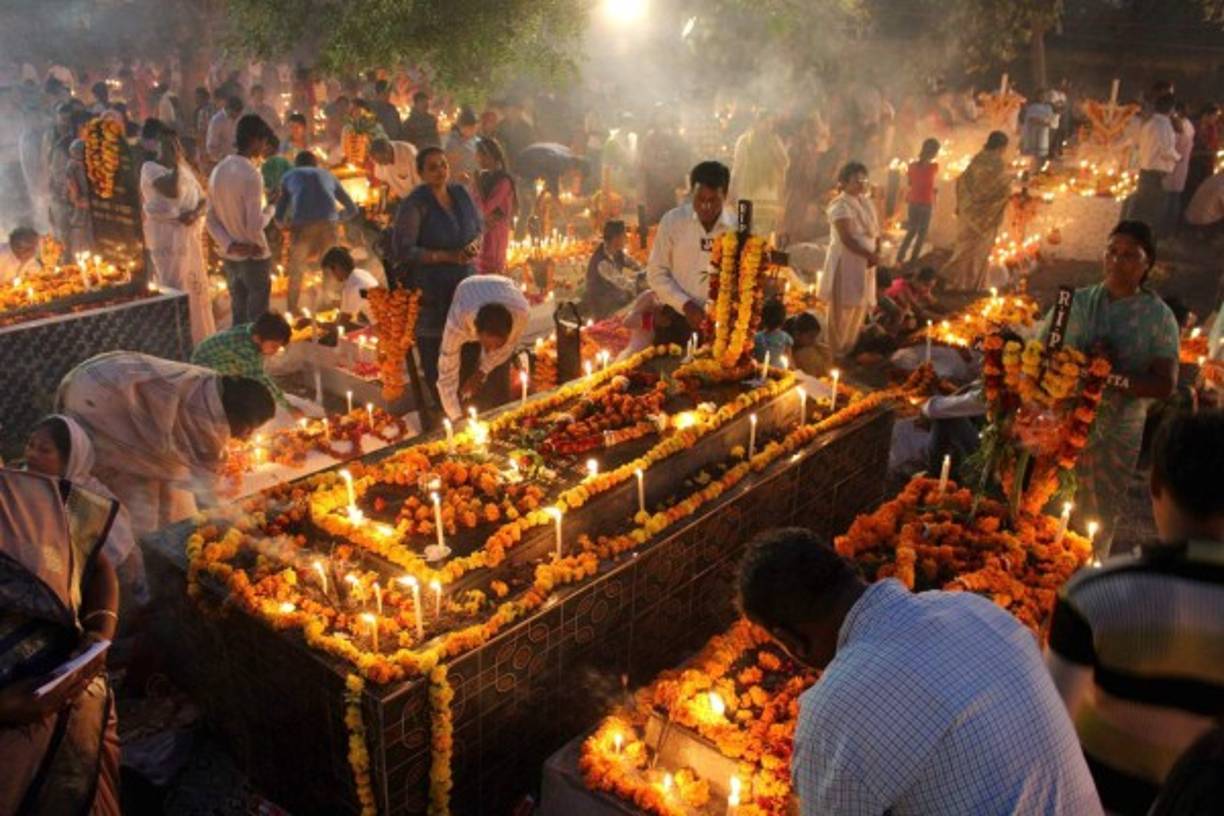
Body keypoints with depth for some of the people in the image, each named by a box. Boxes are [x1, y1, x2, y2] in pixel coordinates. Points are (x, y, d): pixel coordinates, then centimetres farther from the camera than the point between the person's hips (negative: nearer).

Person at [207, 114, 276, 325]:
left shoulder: (218, 170, 5)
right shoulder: (251, 175, -20)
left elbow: (211, 219, 3)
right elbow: (254, 225, -25)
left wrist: (229, 245, -5)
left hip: (229, 257, 7)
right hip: (254, 258, -7)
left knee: (238, 317, 16)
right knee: (256, 320, 4)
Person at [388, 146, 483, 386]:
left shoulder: (461, 193, 5)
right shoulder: (414, 205, -12)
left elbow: (478, 228, 18)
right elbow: (403, 250, -16)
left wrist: (474, 245, -7)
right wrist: (448, 256, -20)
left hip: (465, 282, 5)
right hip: (430, 289, -5)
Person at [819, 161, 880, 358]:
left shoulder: (866, 202, 11)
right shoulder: (841, 205, -15)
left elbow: (875, 231, 10)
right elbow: (847, 239, -22)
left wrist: (875, 254, -7)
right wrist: (870, 255, -21)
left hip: (864, 262, 8)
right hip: (846, 262, -8)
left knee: (860, 306, 14)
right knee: (843, 308, -1)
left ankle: (850, 348, 29)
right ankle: (838, 352, 10)